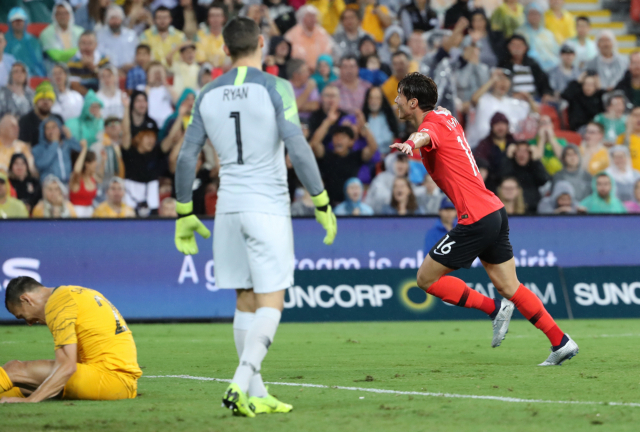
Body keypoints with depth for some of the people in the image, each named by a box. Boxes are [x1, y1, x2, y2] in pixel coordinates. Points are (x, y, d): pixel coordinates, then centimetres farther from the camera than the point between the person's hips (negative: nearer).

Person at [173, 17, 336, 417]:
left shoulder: (208, 96, 8)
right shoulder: (276, 88, -6)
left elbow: (187, 158, 9)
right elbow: (298, 149, -13)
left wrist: (184, 213, 18)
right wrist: (322, 203, -7)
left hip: (229, 205, 5)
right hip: (268, 207, -5)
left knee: (246, 301, 11)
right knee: (271, 302, -4)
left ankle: (256, 394, 12)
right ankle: (240, 386, -19)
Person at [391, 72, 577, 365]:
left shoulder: (432, 124, -12)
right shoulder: (446, 119, 16)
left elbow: (425, 136, -39)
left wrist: (411, 144, -60)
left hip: (476, 219, -10)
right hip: (494, 210, 10)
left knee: (427, 278, 0)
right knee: (509, 287, 12)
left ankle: (494, 308, 0)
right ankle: (561, 342, 10)